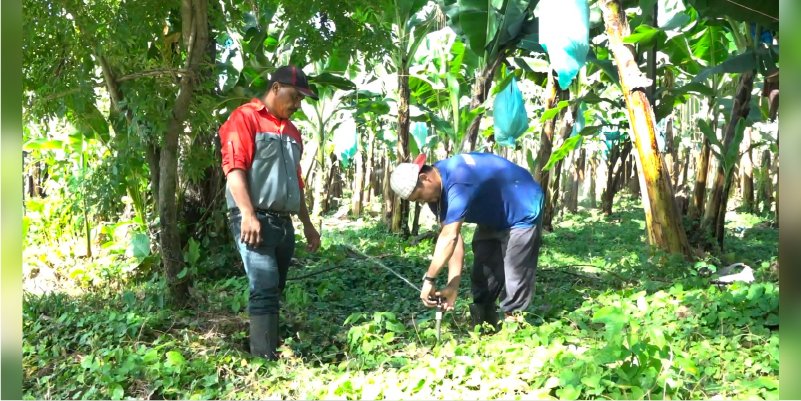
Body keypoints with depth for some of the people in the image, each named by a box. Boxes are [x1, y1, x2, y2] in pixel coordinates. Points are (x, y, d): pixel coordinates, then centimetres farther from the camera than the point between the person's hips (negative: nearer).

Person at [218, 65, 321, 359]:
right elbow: (234, 168, -13)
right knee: (265, 289, -15)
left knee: (275, 289, 10)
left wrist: (308, 225, 22)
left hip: (284, 222, 8)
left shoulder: (292, 132, 23)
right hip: (254, 219, -8)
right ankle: (265, 360, -12)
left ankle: (271, 348, 18)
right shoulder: (245, 118, -2)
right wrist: (248, 214, -23)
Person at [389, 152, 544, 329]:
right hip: (492, 219, 9)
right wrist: (453, 285, -20)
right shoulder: (436, 190, -9)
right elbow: (453, 238, -13)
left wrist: (429, 280, -36)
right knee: (482, 275, 10)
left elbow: (449, 237, -41)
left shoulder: (458, 181, -37)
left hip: (523, 213, -9)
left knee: (515, 279, -11)